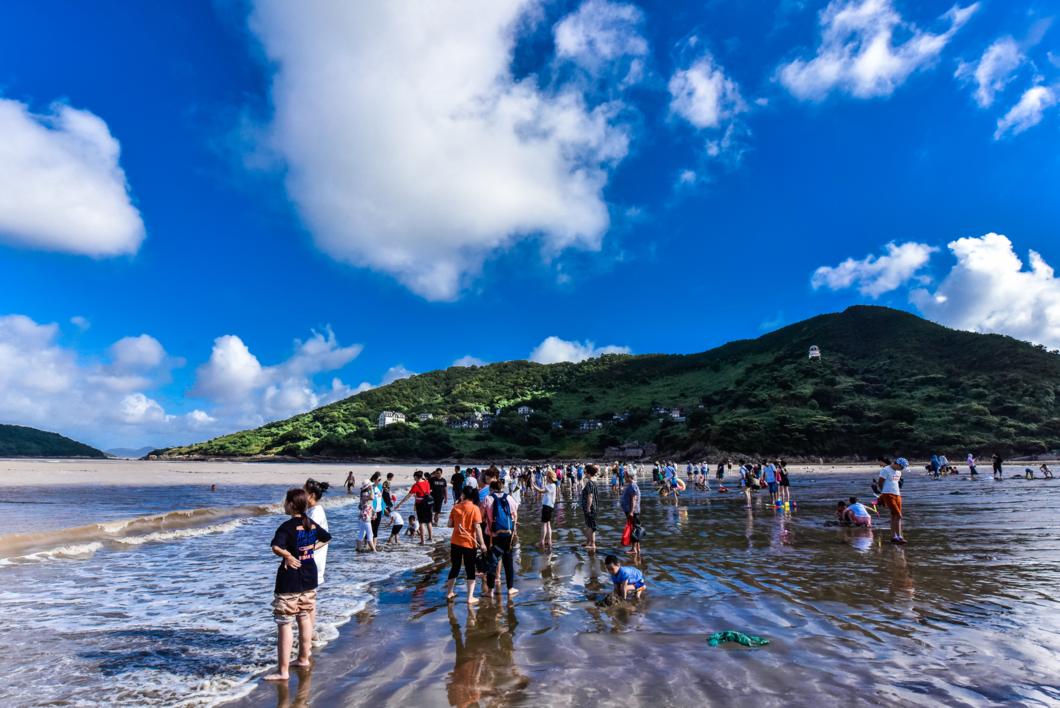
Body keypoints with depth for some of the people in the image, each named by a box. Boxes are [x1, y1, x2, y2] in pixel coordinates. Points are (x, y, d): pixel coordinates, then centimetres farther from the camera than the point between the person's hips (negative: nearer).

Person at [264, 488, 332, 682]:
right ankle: (304, 658, 31)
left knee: (284, 623, 0)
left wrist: (288, 556, -19)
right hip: (309, 577, 7)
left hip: (290, 580, -7)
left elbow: (276, 547, -35)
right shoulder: (312, 524, 4)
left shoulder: (287, 526, -18)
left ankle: (283, 670, 4)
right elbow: (326, 538, 20)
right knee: (304, 618, 18)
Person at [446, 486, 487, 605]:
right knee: (470, 570, 7)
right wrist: (481, 543, -10)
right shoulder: (474, 508, -11)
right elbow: (477, 527, -15)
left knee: (455, 568, 20)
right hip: (469, 543, -4)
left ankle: (449, 593, 31)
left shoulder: (455, 508, 0)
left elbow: (450, 524, 4)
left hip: (455, 542, 4)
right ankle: (470, 598, 7)